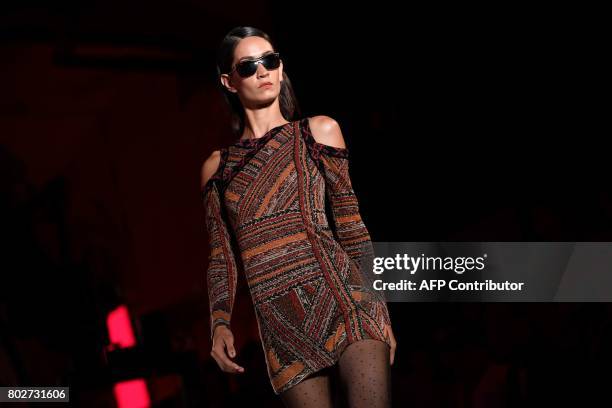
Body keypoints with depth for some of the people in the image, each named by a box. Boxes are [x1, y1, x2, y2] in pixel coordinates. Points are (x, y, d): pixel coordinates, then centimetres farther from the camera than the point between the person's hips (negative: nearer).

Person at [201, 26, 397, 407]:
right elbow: (223, 257, 14)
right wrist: (221, 323, 0)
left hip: (342, 297, -2)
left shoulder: (319, 131, 9)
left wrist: (378, 310, 3)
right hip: (281, 324, 2)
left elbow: (350, 226, 7)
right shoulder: (217, 166, 14)